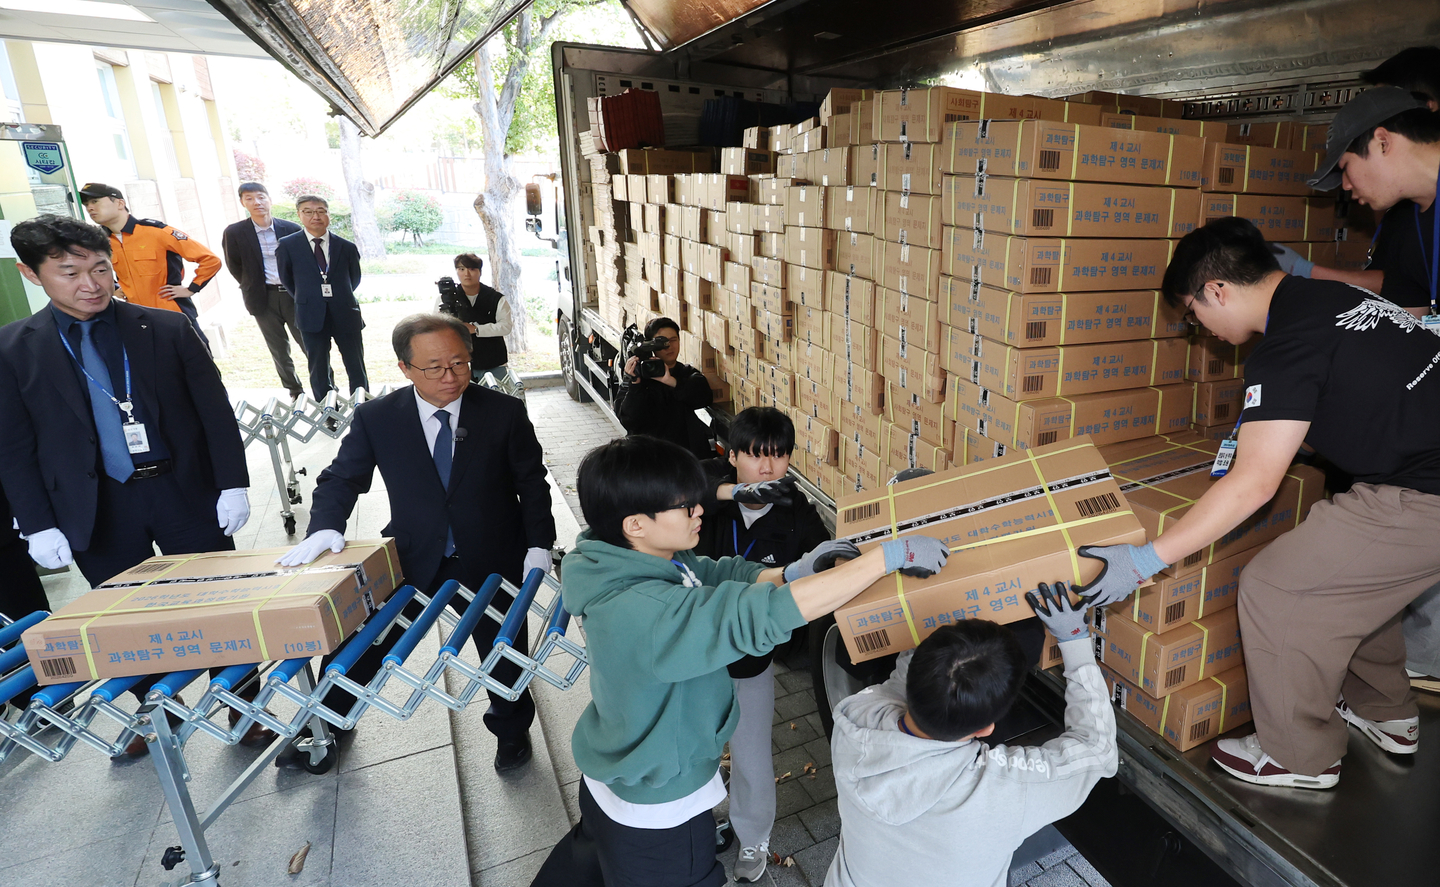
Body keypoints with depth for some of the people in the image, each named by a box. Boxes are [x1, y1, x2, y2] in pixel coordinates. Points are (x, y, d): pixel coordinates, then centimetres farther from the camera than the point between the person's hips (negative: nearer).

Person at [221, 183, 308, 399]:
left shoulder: (291, 229, -1)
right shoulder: (234, 233, -2)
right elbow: (234, 267, 5)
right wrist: (253, 288, 6)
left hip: (293, 295, 0)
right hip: (264, 299, 0)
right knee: (279, 351, 8)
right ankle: (295, 394, 18)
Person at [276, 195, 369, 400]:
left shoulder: (347, 247, 0)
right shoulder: (287, 245, -1)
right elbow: (286, 279, 11)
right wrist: (306, 300, 15)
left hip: (345, 314, 0)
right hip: (312, 317, 0)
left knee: (357, 369, 7)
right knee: (319, 371, 7)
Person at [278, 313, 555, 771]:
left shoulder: (505, 412, -11)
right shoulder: (375, 418, -8)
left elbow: (531, 484, -4)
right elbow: (342, 478, 2)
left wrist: (539, 544, -11)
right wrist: (326, 527, -16)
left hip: (492, 562, -1)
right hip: (413, 561, 1)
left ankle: (511, 729, 43)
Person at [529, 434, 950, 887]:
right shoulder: (638, 610, -39)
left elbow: (720, 574, -5)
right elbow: (763, 615, -44)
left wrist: (793, 572, -24)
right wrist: (890, 555, -40)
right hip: (655, 809, -9)